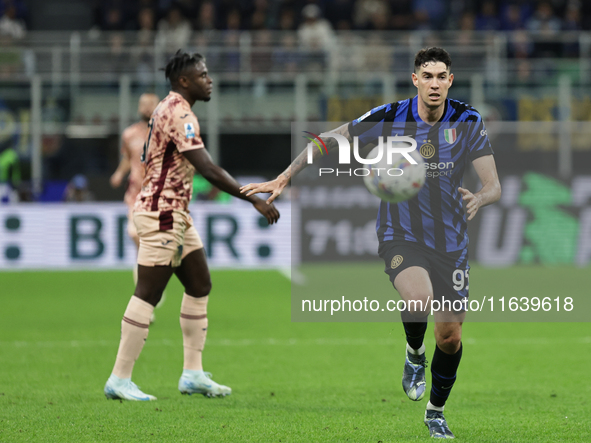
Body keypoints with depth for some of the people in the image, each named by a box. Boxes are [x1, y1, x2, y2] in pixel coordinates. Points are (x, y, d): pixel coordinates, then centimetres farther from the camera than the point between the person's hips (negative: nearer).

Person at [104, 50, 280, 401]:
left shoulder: (171, 109, 15)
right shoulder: (178, 113, -18)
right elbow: (209, 170, -25)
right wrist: (255, 200, -22)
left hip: (176, 214, 11)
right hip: (161, 214, -11)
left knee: (200, 286, 12)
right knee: (148, 295, -9)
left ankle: (193, 373, 15)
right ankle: (120, 380, -7)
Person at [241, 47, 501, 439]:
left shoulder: (468, 122, -7)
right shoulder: (390, 118, -12)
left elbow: (494, 186, -9)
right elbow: (329, 141, -2)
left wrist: (480, 198, -33)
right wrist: (284, 179, -5)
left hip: (450, 241, 3)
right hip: (400, 236, -2)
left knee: (450, 336, 4)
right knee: (421, 296, -33)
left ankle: (436, 411, 31)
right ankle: (414, 354, 1)